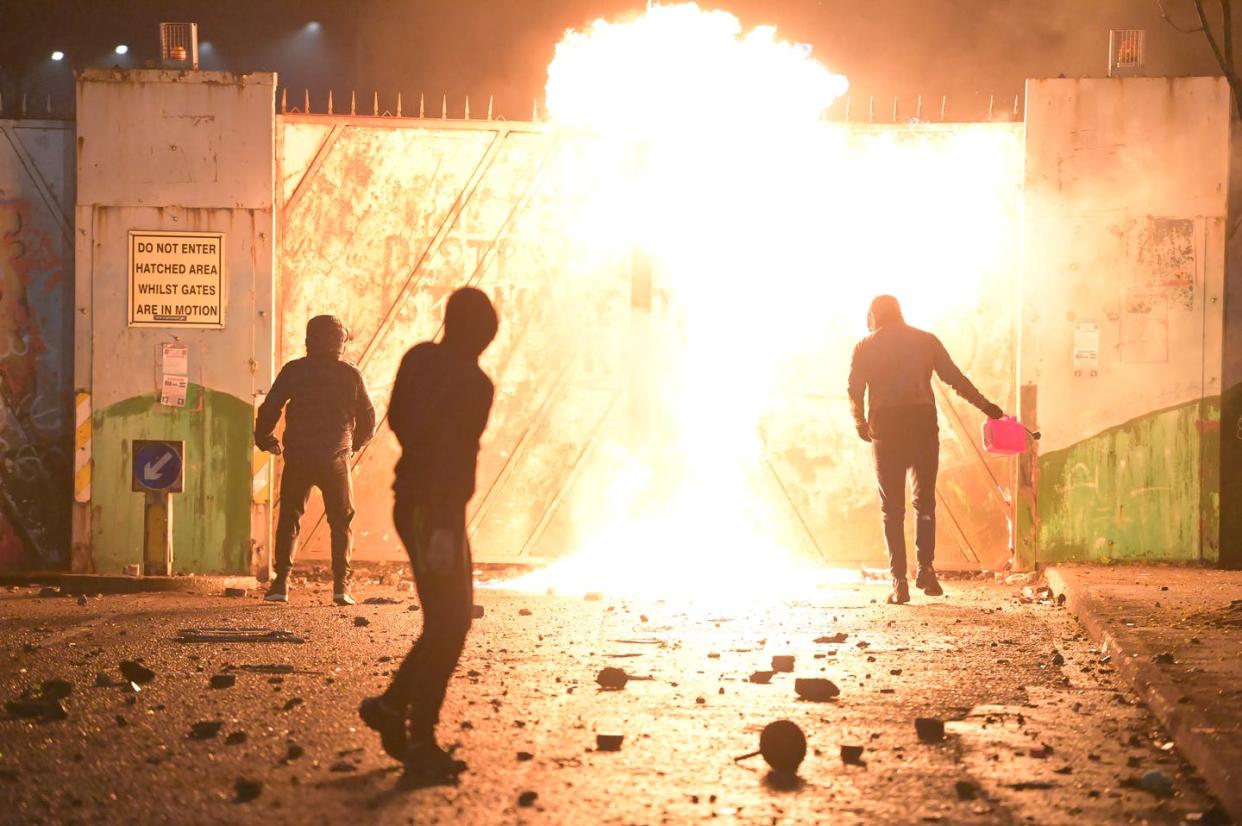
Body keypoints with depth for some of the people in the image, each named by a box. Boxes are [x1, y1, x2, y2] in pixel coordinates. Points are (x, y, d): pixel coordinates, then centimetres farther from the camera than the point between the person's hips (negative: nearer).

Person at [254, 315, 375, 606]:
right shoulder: (350, 375, 1)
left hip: (298, 458, 0)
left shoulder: (294, 371, 0)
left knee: (289, 519, 12)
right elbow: (368, 419, 8)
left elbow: (270, 409, -3)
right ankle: (341, 586, -1)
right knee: (341, 522, 10)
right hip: (335, 459, 0)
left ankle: (281, 584, 5)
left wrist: (264, 439, 15)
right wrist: (355, 442, 28)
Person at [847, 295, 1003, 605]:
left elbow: (854, 392, -1)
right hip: (924, 426, 1)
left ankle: (899, 581, -2)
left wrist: (861, 425, 14)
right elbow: (955, 379, 5)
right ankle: (926, 568, -2)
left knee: (892, 507, 5)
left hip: (886, 428, -1)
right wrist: (988, 407, 11)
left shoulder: (865, 348, 5)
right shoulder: (926, 341, 8)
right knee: (925, 501, 13)